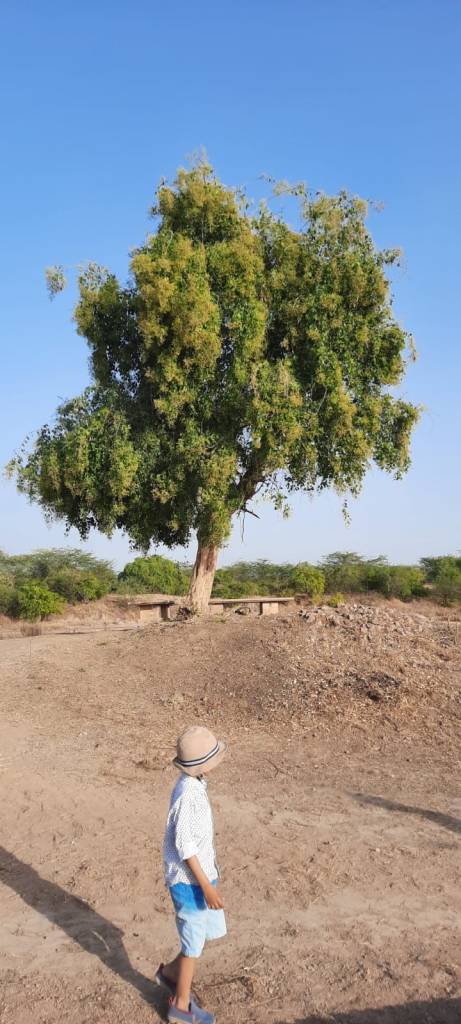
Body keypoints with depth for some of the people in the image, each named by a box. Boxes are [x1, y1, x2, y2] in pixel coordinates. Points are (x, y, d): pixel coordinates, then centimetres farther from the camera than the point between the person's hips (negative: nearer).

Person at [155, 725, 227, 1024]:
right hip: (191, 882, -9)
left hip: (202, 875, 9)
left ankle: (170, 972, 41)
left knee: (212, 931, 23)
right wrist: (207, 886, -20)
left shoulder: (195, 785, 0)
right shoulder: (188, 795, -29)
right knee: (195, 943, 10)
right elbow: (185, 845, -25)